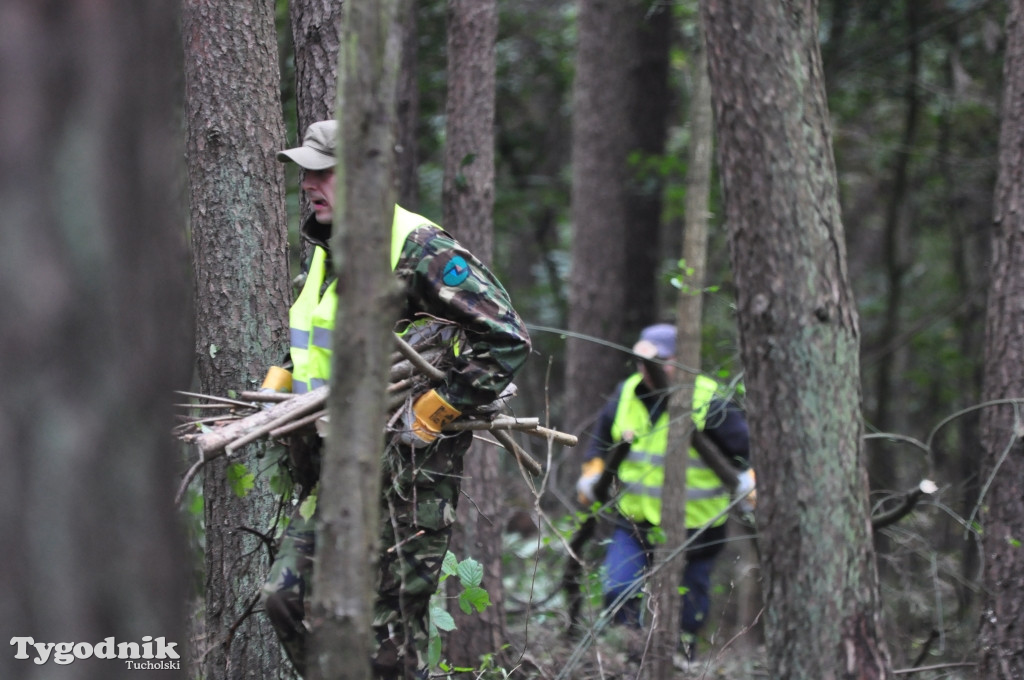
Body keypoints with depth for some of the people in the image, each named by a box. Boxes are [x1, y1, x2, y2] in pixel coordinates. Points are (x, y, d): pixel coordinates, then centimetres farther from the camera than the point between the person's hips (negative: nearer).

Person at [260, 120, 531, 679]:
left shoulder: (420, 250, -13)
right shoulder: (326, 252, 14)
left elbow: (506, 338, -17)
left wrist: (432, 412, -16)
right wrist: (282, 384, 14)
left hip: (407, 470, -8)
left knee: (388, 631, -4)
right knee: (286, 597, 1)